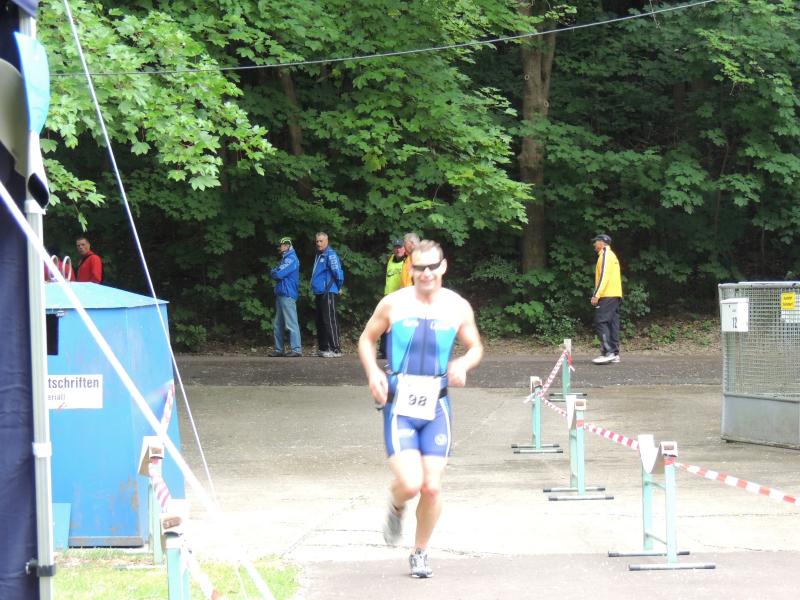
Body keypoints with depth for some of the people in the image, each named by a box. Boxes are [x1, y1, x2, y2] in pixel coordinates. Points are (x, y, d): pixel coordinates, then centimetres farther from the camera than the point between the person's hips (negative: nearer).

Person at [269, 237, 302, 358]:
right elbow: (276, 273, 21)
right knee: (277, 325, 12)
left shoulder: (291, 259, -10)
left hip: (287, 295, -10)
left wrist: (273, 273, 3)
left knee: (291, 323, -12)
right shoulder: (285, 258, 21)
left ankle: (297, 349, -14)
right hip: (281, 294, 10)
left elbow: (279, 274, -17)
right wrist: (275, 273, 0)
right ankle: (278, 350, 16)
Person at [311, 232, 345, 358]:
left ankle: (336, 349, -14)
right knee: (320, 322, 14)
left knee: (329, 321, -12)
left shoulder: (330, 254, -12)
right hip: (319, 293, 10)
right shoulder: (319, 255, 17)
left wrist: (339, 287, -6)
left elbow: (338, 272, -17)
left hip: (328, 293, -10)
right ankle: (323, 348, 22)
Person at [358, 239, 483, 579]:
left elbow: (475, 347, 16)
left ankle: (420, 554, 21)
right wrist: (373, 373, -8)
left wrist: (463, 364, -7)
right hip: (399, 404, -2)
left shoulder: (458, 307, 3)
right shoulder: (394, 304, -2)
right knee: (410, 483, -17)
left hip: (436, 405, 2)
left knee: (432, 487, -2)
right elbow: (366, 339, 10)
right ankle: (396, 506, 22)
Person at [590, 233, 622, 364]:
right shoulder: (612, 255, 23)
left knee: (601, 323, -13)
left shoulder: (605, 255, -7)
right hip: (616, 295, 10)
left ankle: (608, 352, -21)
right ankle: (614, 354, 4)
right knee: (612, 324, 7)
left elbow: (604, 276, -17)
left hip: (607, 296, -10)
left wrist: (596, 295, -20)